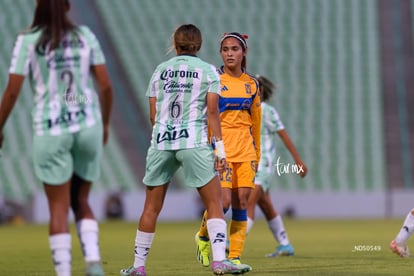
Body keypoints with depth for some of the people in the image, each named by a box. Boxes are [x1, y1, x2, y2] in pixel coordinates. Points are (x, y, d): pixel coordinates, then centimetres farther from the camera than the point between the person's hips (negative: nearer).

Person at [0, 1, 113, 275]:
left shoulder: (27, 40, -4)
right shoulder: (85, 36, 3)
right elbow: (106, 85, 2)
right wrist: (105, 123, 16)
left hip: (51, 131, -2)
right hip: (88, 126, 2)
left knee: (59, 208, 4)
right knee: (81, 202, 16)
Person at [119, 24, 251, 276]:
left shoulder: (160, 71, 13)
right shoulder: (208, 71, 5)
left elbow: (153, 114, 12)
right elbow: (212, 111, -4)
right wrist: (220, 147, -3)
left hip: (161, 142, 3)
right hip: (194, 142, -3)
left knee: (152, 207, 10)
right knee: (214, 201, 3)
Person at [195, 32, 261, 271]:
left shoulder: (252, 83, 11)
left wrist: (257, 153, 17)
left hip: (245, 150, 4)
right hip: (220, 146, -4)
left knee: (241, 202, -2)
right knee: (223, 201, -13)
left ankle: (235, 256, 4)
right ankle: (203, 236, 16)